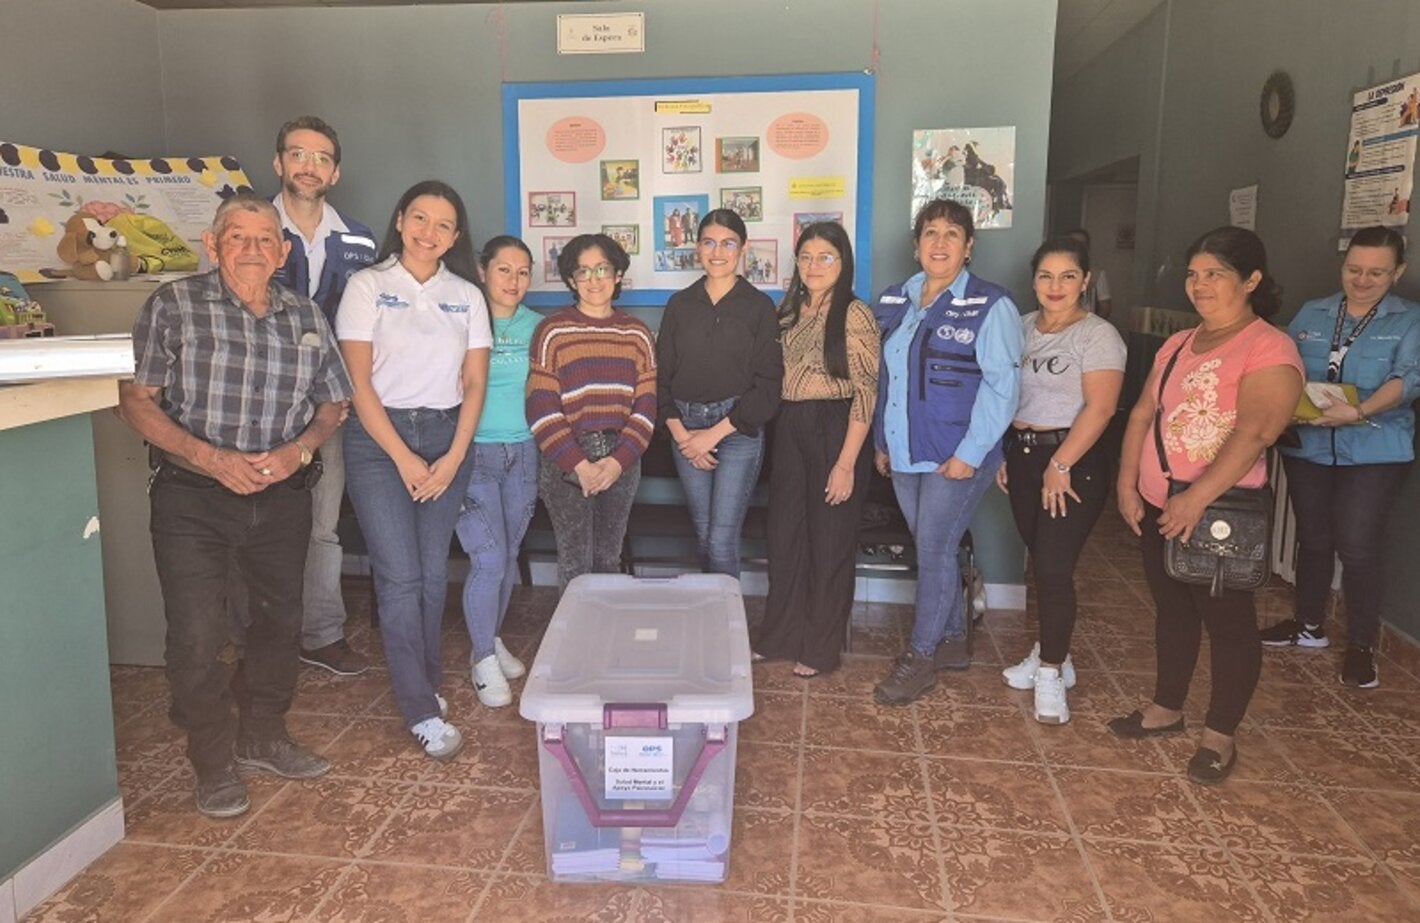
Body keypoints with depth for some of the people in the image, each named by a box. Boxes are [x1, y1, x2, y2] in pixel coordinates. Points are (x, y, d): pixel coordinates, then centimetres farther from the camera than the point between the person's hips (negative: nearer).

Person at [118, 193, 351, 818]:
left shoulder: (306, 316, 5)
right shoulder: (174, 305, -5)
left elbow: (332, 403, 11)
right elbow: (134, 399, -7)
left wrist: (299, 450, -9)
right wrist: (209, 457, -18)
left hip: (283, 497, 4)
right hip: (192, 498, -3)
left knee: (280, 621, 15)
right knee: (198, 637, -2)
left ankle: (262, 738, 36)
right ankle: (214, 765, 20)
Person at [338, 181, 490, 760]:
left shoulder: (466, 295, 9)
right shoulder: (368, 286, 0)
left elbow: (475, 382, 6)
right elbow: (359, 382, -5)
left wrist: (454, 457, -4)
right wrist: (404, 458, -9)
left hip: (446, 437, 3)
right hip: (378, 439, -3)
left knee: (433, 573, 7)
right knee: (401, 577, -7)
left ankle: (422, 683, 25)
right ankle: (423, 711, 1)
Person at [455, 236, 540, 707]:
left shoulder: (536, 326, 7)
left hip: (524, 452, 4)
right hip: (476, 452, -4)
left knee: (509, 555, 11)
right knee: (489, 558, -8)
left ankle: (492, 640, 31)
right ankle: (484, 658, 9)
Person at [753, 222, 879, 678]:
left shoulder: (854, 315, -12)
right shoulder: (790, 310, 10)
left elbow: (865, 393, -15)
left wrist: (846, 462, -18)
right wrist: (781, 430, 8)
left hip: (833, 430, -7)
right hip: (789, 429, 7)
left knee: (829, 541, 5)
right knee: (784, 533, 13)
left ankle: (820, 649, 21)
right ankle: (780, 635, 30)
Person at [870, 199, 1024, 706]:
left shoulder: (990, 306, -8)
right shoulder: (894, 300, 10)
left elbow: (1002, 385, -13)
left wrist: (969, 453, -17)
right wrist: (882, 441, 13)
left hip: (956, 457, -6)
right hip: (904, 453, 6)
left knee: (933, 551, -3)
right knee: (934, 549, 14)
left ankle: (920, 659, 10)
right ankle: (955, 640, 30)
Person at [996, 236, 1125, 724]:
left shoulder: (1098, 335, -9)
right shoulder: (1022, 328, 11)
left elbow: (1099, 408, -17)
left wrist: (1061, 465, -19)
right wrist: (1003, 454, 8)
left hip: (1073, 463, -6)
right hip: (1022, 455, 6)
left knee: (1054, 568, -7)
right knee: (1040, 562, 13)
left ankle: (1051, 673, 7)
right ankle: (1051, 653, 28)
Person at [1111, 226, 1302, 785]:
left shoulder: (1268, 349, -11)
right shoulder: (1177, 346, 13)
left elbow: (1254, 432, -23)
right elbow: (1143, 413, 12)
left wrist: (1196, 499, -28)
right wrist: (1127, 484, 1)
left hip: (1222, 510, -7)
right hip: (1159, 505, 7)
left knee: (1227, 618, 4)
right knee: (1172, 607, 17)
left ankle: (1219, 737, 18)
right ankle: (1167, 708, 33)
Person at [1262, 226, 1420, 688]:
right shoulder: (1312, 314, 10)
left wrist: (1360, 411, -30)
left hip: (1373, 452, -3)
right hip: (1307, 446, 3)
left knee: (1357, 547, -6)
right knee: (1313, 539, 14)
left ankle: (1362, 646, 10)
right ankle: (1309, 625, 30)